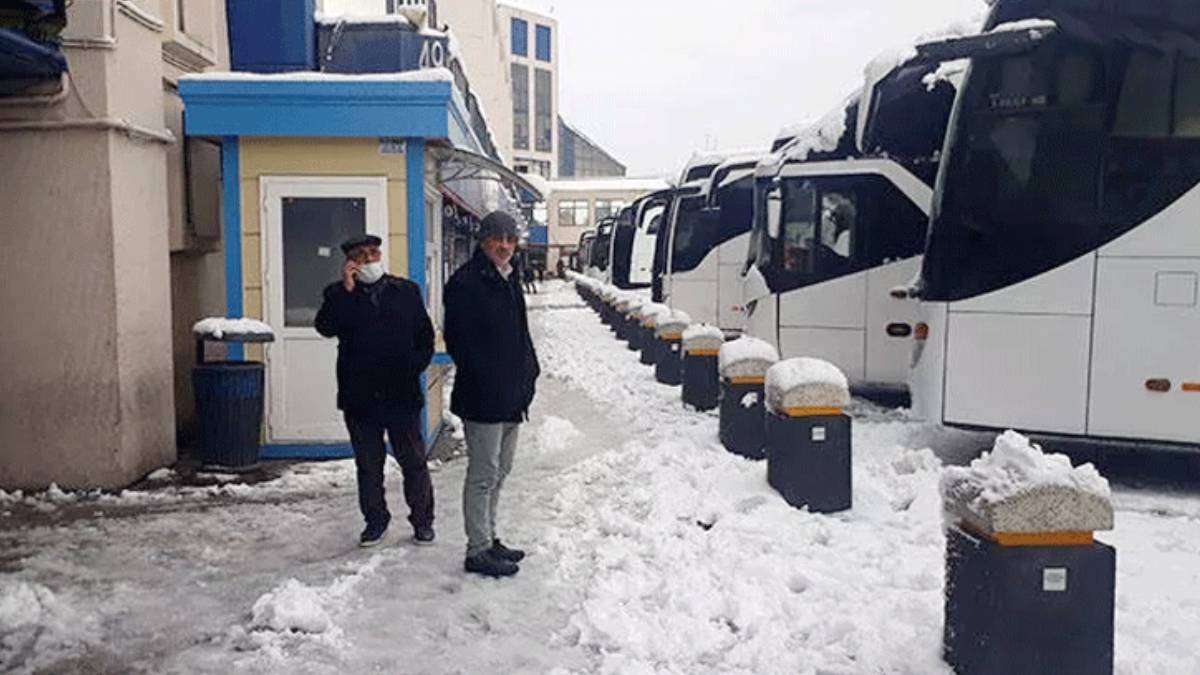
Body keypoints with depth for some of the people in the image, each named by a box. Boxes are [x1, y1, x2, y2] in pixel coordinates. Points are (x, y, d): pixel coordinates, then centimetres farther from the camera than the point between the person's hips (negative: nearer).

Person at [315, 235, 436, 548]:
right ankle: (375, 520, 25)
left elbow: (425, 335, 9)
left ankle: (422, 520, 20)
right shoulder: (339, 294, 3)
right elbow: (325, 328, -15)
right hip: (360, 396, 0)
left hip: (402, 394, 0)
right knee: (368, 463, 11)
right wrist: (345, 289, -20)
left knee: (413, 461, 7)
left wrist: (413, 367, -4)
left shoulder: (406, 291, 7)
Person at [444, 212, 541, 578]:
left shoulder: (510, 280, 15)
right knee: (483, 475, -2)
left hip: (511, 397, 9)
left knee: (499, 471, 17)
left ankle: (488, 539, 30)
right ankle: (478, 551, 9)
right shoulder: (466, 282, -13)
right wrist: (485, 381, -18)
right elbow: (459, 341, -18)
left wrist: (529, 370, 10)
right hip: (483, 398, -9)